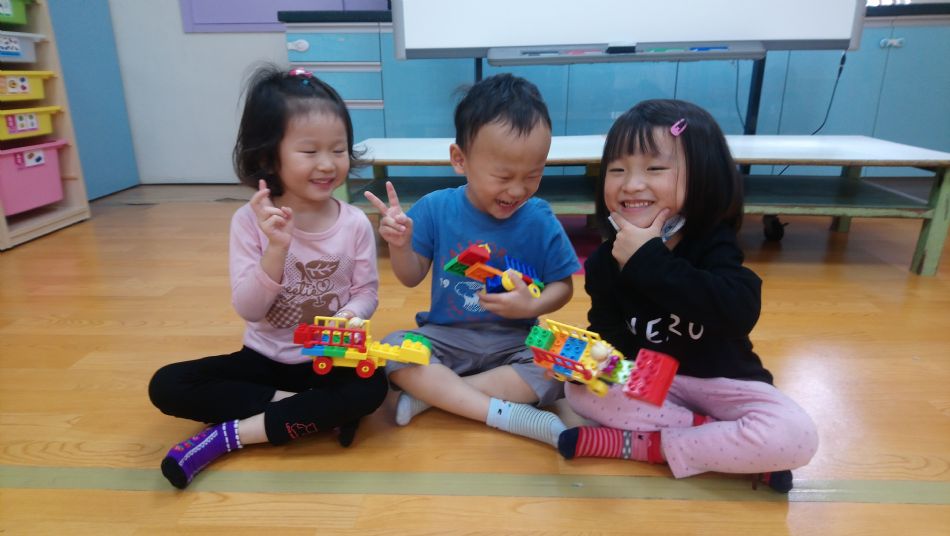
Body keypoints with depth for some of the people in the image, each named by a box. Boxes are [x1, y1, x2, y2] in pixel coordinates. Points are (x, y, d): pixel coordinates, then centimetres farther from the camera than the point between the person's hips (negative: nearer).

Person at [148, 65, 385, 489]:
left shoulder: (355, 224, -10)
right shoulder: (250, 221, -11)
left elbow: (366, 293, -4)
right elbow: (248, 309, -15)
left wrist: (347, 320, -27)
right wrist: (277, 248, -30)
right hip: (265, 358, 2)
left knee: (371, 388, -31)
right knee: (166, 386, -14)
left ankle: (232, 434, -20)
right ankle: (314, 412, -18)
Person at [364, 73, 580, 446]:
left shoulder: (540, 220, -11)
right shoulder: (435, 208, -8)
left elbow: (563, 286, -2)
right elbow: (412, 278, 1)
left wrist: (534, 306, -23)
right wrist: (400, 245, -20)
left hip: (515, 341, 0)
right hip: (446, 335, 1)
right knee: (392, 349, -25)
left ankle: (432, 394, -20)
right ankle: (505, 413, -26)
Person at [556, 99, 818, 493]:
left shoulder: (712, 244, -16)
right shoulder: (606, 260, -6)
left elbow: (739, 311, -36)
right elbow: (607, 329, 0)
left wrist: (650, 261, -36)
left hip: (722, 382, -2)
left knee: (796, 436, -27)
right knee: (578, 388, -21)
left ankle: (644, 445, -17)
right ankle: (725, 441, -17)